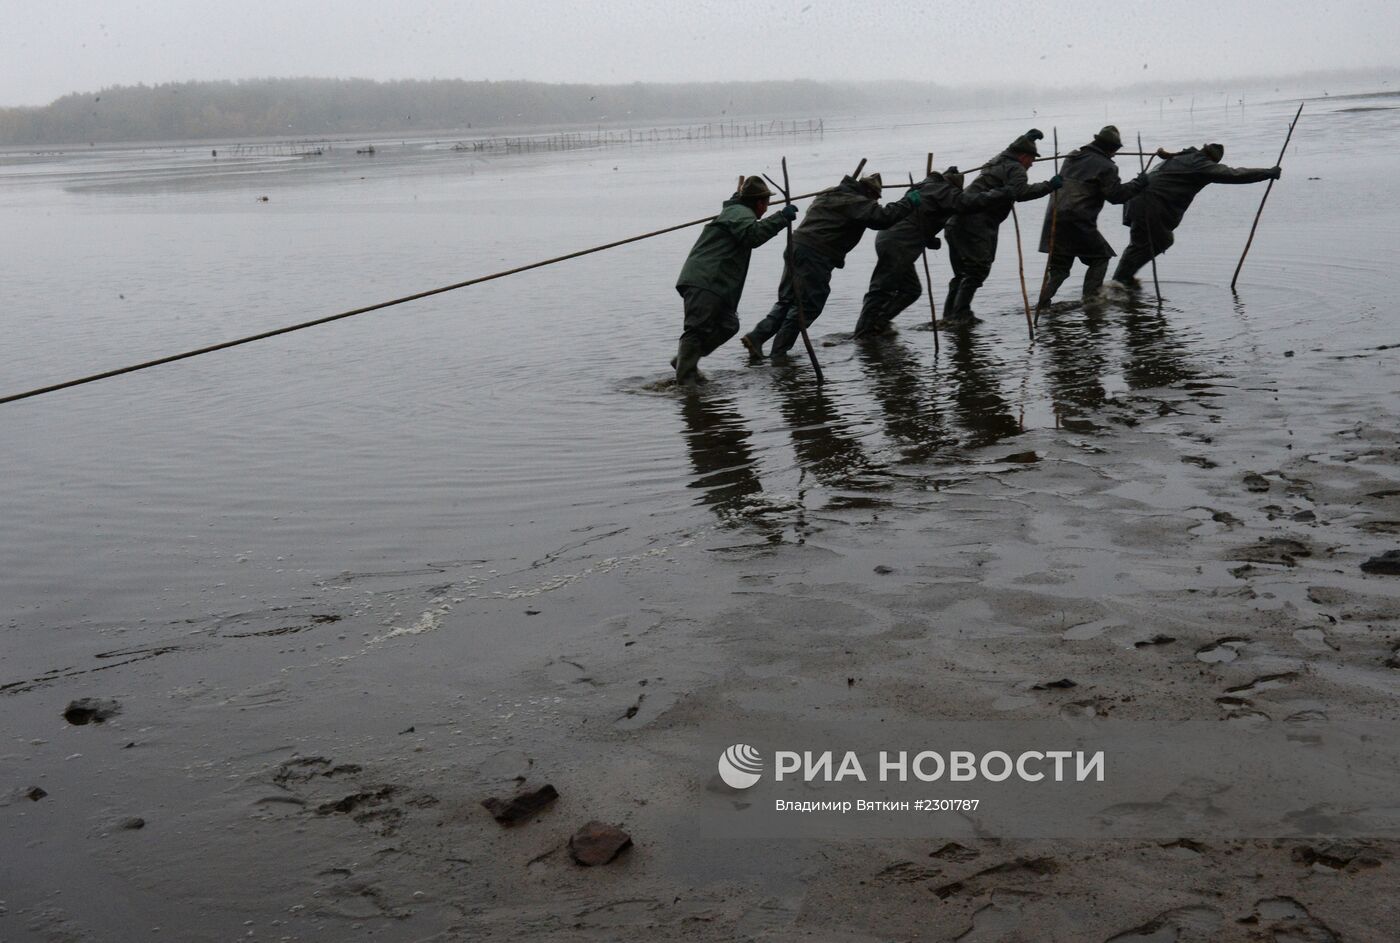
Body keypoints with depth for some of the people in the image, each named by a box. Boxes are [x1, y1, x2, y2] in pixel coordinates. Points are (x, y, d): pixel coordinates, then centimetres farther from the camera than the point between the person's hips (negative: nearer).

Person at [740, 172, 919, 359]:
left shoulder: (828, 195, 22)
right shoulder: (856, 202, -4)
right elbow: (882, 218, -13)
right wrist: (908, 202, -1)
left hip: (797, 245, 9)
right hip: (815, 255, -9)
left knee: (787, 300, 14)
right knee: (808, 304, -1)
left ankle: (757, 336, 2)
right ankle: (779, 351, -1)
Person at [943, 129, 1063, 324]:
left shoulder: (999, 160, 26)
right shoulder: (1016, 169, -3)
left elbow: (1011, 149, 49)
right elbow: (1020, 193, -22)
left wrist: (1027, 137, 59)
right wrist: (1049, 186, -18)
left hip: (956, 220, 10)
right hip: (976, 224, -10)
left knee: (962, 272, 15)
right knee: (978, 269, -10)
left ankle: (951, 313, 16)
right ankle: (960, 314, -15)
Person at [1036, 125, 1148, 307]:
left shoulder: (1073, 157, 16)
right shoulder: (1105, 166, -5)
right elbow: (1115, 194, -7)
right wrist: (1138, 184, 4)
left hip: (1055, 218, 7)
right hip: (1078, 222, -7)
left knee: (1059, 265, 14)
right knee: (1100, 257, 11)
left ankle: (1044, 299, 0)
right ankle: (1090, 296, 4)